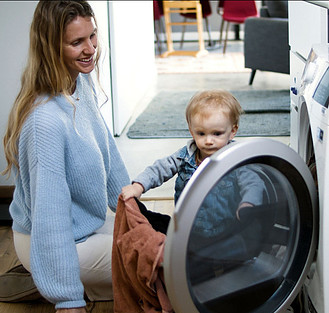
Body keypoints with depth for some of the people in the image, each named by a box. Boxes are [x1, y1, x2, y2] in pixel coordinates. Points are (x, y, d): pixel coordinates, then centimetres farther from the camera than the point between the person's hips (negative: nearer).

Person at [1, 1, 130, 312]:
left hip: (91, 219, 9)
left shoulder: (81, 83, -7)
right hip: (57, 241, -9)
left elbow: (106, 150, 8)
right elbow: (51, 214, -32)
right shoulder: (45, 120, -34)